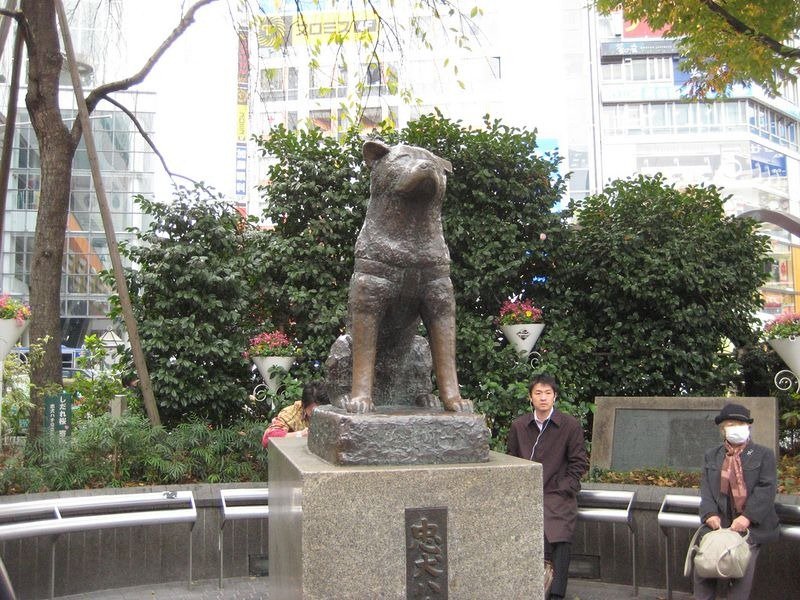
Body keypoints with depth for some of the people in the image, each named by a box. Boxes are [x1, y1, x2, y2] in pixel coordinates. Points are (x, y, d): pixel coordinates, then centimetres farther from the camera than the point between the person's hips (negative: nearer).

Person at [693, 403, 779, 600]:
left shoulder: (764, 455, 7)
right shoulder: (711, 456, 15)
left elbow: (766, 488, -5)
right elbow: (706, 489, 5)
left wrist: (747, 517, -17)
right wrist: (710, 514, -14)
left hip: (750, 524, -2)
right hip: (720, 522, 2)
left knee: (742, 574, -13)